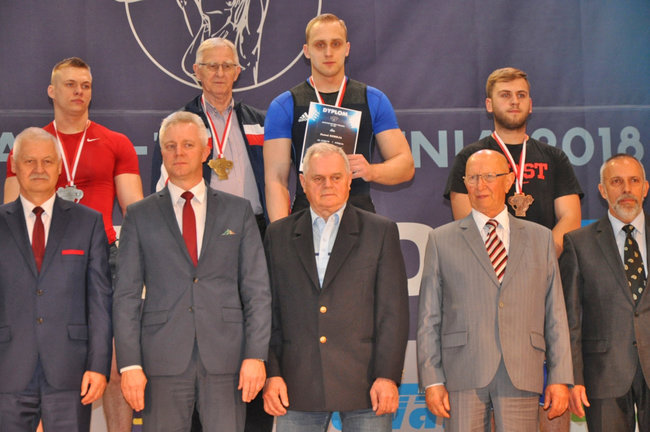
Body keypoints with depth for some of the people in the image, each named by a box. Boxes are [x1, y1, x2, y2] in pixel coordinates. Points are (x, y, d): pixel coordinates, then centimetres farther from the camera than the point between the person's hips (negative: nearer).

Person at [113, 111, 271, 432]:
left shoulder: (238, 210, 12)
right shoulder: (139, 215, 10)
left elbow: (257, 289, 7)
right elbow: (126, 295, 5)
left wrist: (256, 355, -4)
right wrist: (129, 363, -5)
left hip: (225, 359, 0)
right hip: (162, 360, 0)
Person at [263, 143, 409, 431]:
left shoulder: (381, 232, 7)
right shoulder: (278, 235, 12)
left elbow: (394, 310, 1)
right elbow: (267, 310, 10)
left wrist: (388, 376, -7)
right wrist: (271, 374, 0)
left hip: (364, 384, -1)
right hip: (297, 385, 2)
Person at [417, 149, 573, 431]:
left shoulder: (541, 238, 15)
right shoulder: (441, 240, 10)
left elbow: (555, 313, 10)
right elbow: (428, 318, 7)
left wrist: (560, 377, 3)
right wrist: (432, 381, -2)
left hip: (522, 376, 1)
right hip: (463, 375, -1)